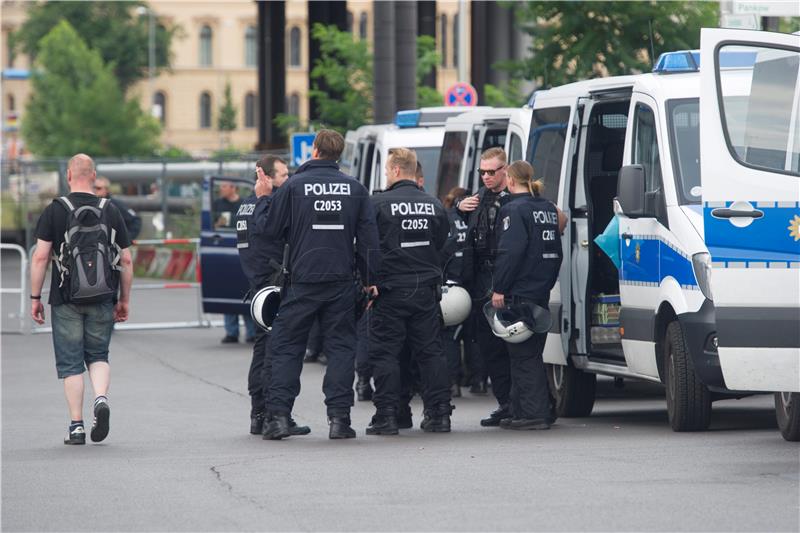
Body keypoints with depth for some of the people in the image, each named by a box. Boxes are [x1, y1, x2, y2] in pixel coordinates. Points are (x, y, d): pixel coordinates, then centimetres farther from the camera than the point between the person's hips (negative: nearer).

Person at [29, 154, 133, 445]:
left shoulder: (55, 210, -3)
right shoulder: (110, 211, 4)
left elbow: (40, 257, -8)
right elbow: (126, 260, 5)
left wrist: (35, 297, 0)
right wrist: (124, 300, 14)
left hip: (66, 298, -2)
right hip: (102, 299, 2)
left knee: (70, 362, 5)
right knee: (98, 355, 16)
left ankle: (77, 426, 1)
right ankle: (101, 398, -12)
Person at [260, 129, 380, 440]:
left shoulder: (294, 187, -4)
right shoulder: (355, 189, 4)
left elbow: (271, 230, 1)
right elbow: (368, 239, 4)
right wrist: (369, 280, 9)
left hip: (302, 279, -2)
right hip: (341, 280, 2)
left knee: (286, 347, 5)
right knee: (340, 347, 6)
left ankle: (278, 415, -3)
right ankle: (339, 417, -1)